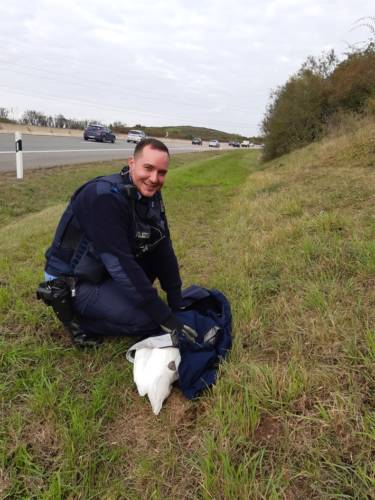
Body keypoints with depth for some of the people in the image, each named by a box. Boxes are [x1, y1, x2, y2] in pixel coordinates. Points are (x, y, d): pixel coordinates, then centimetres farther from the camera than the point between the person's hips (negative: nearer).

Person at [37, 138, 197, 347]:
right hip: (73, 280, -8)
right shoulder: (104, 197, -29)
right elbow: (121, 266, -32)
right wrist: (165, 317, -28)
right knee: (149, 319, -18)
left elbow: (164, 250, -2)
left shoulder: (151, 195, -4)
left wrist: (177, 304, -5)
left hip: (108, 272, 8)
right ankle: (73, 312, -1)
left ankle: (115, 298, 7)